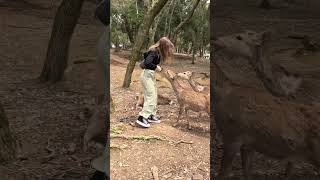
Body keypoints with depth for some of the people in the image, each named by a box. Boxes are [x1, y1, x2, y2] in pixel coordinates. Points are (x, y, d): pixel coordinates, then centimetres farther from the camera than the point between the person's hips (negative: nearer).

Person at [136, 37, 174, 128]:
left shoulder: (158, 52, 9)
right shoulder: (154, 51, -19)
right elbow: (147, 63, -30)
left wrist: (159, 67, -5)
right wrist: (156, 67, -18)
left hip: (151, 75, 10)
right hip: (147, 75, -10)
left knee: (154, 96, 14)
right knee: (150, 97, -9)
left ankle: (151, 115, 24)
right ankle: (142, 118, -5)